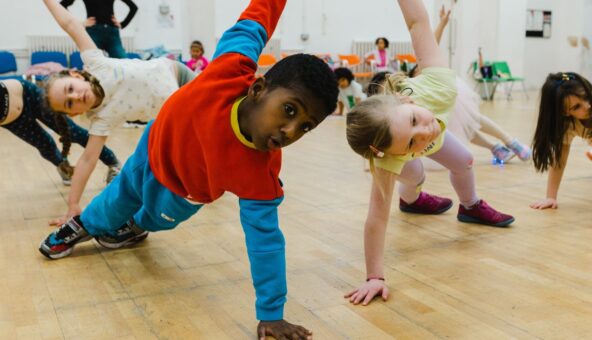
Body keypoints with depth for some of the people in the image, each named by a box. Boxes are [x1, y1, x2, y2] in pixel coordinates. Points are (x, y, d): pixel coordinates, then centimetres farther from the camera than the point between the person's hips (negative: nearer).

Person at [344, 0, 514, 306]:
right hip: (391, 149, -3)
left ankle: (471, 207, 44)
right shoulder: (388, 161, -52)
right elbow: (377, 216, -49)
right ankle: (411, 199, 32)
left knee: (464, 161, 10)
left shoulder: (434, 87, -49)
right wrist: (374, 277, -50)